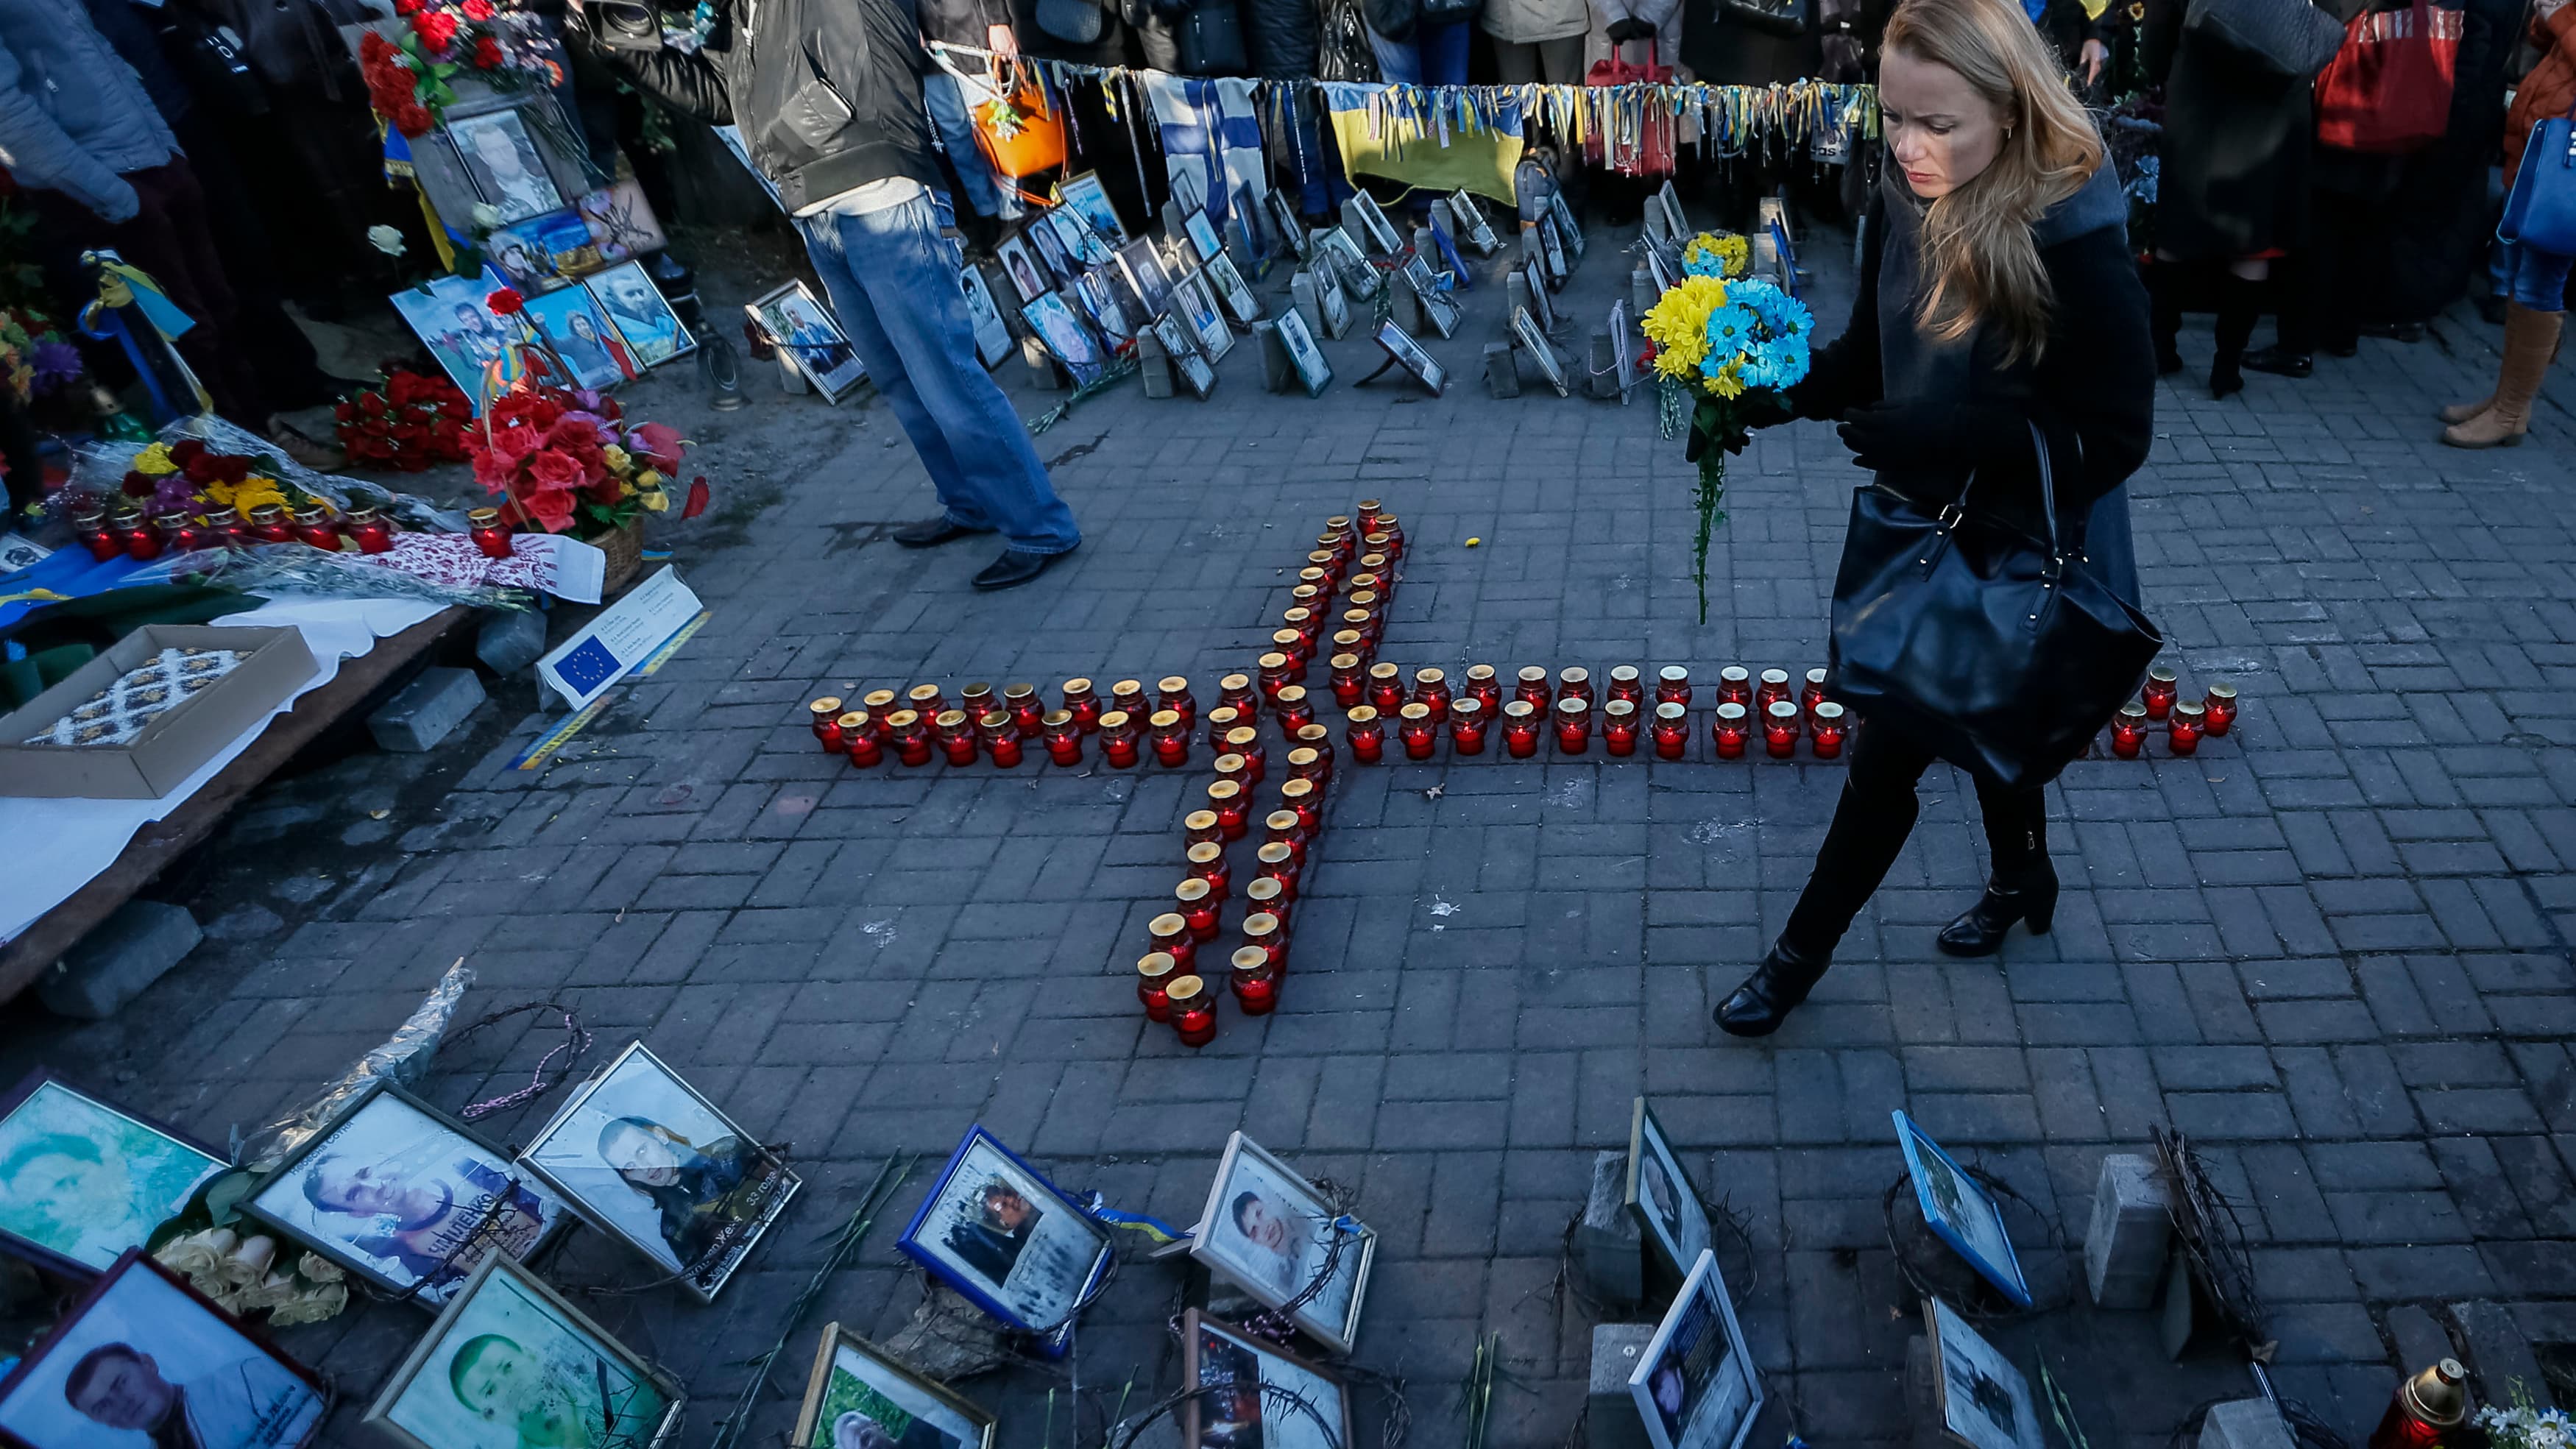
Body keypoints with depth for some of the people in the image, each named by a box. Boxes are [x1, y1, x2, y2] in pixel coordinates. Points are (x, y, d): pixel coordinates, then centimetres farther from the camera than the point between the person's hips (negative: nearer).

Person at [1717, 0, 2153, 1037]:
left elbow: (2112, 437, -22)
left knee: (1889, 749, 2)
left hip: (2020, 556, -6)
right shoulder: (1905, 201, -9)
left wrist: (1945, 435, -34)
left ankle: (1802, 954, 23)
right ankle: (2023, 881, 54)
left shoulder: (2075, 241, -27)